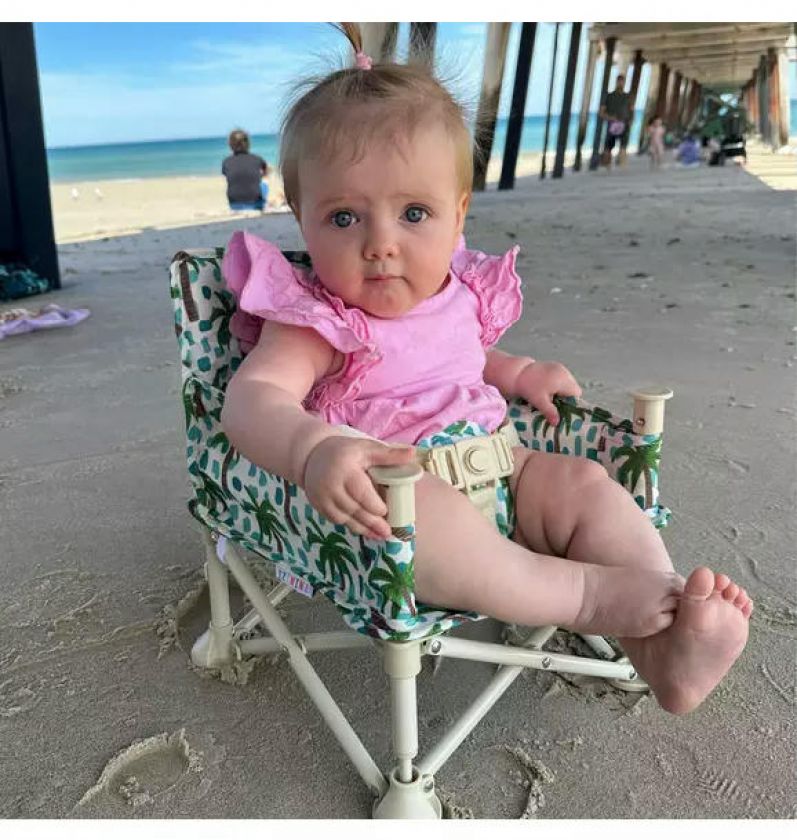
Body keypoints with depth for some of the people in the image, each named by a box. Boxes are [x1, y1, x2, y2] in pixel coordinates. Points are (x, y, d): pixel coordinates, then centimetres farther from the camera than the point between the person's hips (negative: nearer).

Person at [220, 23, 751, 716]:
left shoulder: (461, 294, 7)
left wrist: (520, 372, 10)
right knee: (421, 510, -38)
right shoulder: (317, 321, -15)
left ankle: (664, 649, -17)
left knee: (585, 483, -8)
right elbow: (252, 397, -31)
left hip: (492, 472, 7)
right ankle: (592, 595, -27)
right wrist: (315, 450, -52)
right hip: (384, 504, -7)